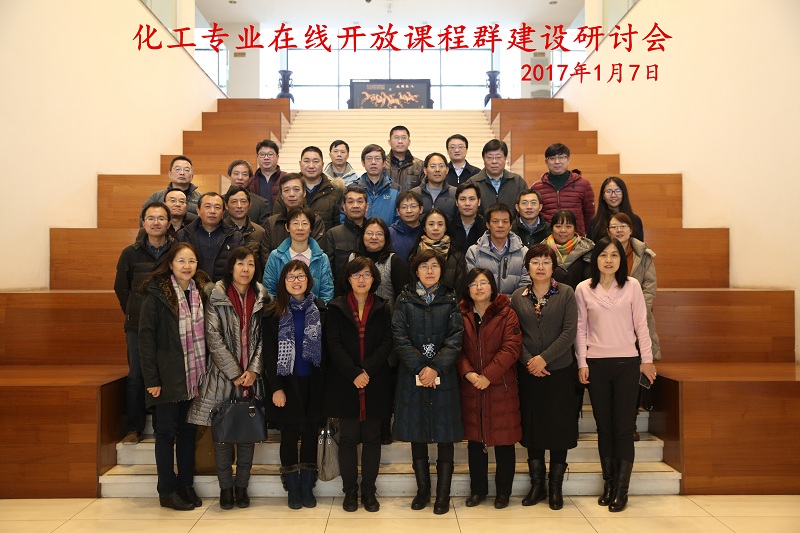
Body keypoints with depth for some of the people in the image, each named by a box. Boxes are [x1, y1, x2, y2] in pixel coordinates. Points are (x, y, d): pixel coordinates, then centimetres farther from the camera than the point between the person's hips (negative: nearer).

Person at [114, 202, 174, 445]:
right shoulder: (131, 253, 4)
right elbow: (121, 288, 14)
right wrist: (134, 313, 11)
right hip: (138, 325, 2)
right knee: (136, 375, 5)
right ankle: (134, 429, 16)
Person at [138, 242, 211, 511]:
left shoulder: (201, 291, 7)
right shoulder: (156, 294, -8)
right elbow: (146, 336, -11)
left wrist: (205, 371, 5)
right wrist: (151, 378, -15)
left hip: (194, 375, 5)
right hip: (168, 376, -5)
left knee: (188, 430, 13)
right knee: (166, 431, 5)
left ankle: (186, 485, 24)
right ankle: (167, 491, 16)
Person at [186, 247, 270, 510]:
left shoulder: (262, 298, 4)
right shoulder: (216, 296, -4)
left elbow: (264, 337, 3)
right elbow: (214, 337, -8)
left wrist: (254, 370, -9)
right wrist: (234, 374, -11)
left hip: (252, 376, 2)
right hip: (222, 375, -2)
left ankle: (242, 485, 20)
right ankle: (225, 487, 17)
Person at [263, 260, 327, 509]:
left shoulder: (320, 310, 3)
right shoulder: (273, 313, -1)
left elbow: (326, 349, 2)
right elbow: (269, 353, -3)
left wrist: (325, 382, -6)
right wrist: (276, 387, -10)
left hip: (313, 383, 1)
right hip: (286, 382, -1)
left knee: (310, 434, 8)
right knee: (289, 435, 6)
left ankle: (307, 487, 19)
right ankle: (293, 490, 17)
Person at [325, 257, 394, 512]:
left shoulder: (382, 309, 7)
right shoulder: (336, 308, 3)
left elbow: (387, 343, -2)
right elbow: (334, 345, -5)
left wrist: (367, 371, -15)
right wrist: (353, 374, -15)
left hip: (376, 384, 1)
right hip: (345, 383, -1)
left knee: (372, 438, 7)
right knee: (348, 438, 5)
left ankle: (369, 491, 18)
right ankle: (350, 491, 17)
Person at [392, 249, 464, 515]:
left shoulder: (450, 301, 6)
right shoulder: (404, 299, 4)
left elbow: (455, 338, -3)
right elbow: (399, 338, -4)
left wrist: (436, 368, -14)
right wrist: (420, 367, -13)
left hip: (444, 377, 0)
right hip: (412, 375, 0)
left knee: (445, 436, 2)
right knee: (417, 435, 7)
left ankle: (443, 493, 12)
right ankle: (423, 489, 20)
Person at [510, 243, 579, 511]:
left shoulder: (566, 293, 0)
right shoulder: (518, 296, 5)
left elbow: (569, 332, -8)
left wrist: (544, 358, -15)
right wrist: (529, 361, -11)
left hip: (560, 370, -1)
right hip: (529, 372, 2)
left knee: (559, 427, 4)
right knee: (532, 427, 7)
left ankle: (555, 487, 17)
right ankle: (536, 485, 20)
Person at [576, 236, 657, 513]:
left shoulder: (632, 286, -1)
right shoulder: (583, 289, 1)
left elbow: (641, 324, 3)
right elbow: (580, 328, 4)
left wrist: (647, 358, 3)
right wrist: (582, 362, 0)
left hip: (627, 363, -1)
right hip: (596, 364, 1)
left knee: (624, 427, 0)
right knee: (604, 426, 9)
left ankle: (621, 489, 8)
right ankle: (608, 482, 21)